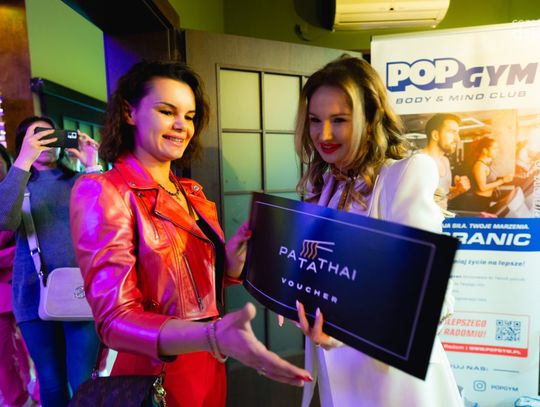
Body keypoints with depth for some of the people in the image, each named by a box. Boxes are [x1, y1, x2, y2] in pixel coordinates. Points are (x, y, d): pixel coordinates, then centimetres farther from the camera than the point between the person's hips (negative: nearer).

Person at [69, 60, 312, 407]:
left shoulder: (192, 192, 3)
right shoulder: (100, 192, -16)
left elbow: (204, 280, 7)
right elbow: (115, 318, -23)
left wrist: (233, 260, -15)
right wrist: (215, 337, -38)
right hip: (152, 379, -6)